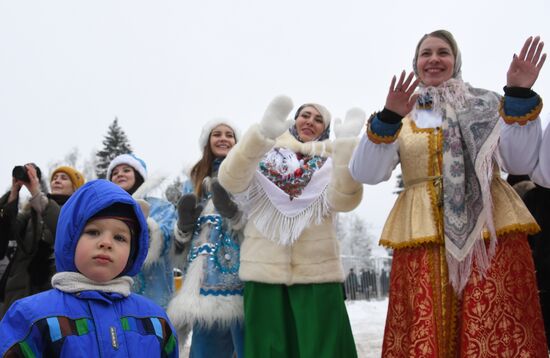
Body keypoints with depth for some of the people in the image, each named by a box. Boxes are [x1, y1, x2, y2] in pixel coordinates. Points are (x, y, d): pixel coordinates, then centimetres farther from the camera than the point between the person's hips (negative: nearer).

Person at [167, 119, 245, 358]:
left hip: (240, 281, -4)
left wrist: (232, 211, -19)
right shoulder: (194, 182, 20)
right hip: (204, 284, 4)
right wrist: (184, 225, 0)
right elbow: (180, 246, 22)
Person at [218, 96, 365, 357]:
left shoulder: (330, 161, 12)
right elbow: (230, 180, -12)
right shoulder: (266, 153, 10)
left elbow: (344, 199, -11)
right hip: (264, 268, 0)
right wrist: (262, 133, -28)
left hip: (316, 270, 1)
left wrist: (346, 144, -24)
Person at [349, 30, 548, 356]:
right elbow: (365, 174, -1)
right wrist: (387, 120, -15)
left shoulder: (485, 104, 14)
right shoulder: (401, 115, 13)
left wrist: (520, 97, -6)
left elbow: (521, 163, 3)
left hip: (492, 231, 0)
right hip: (423, 236, 0)